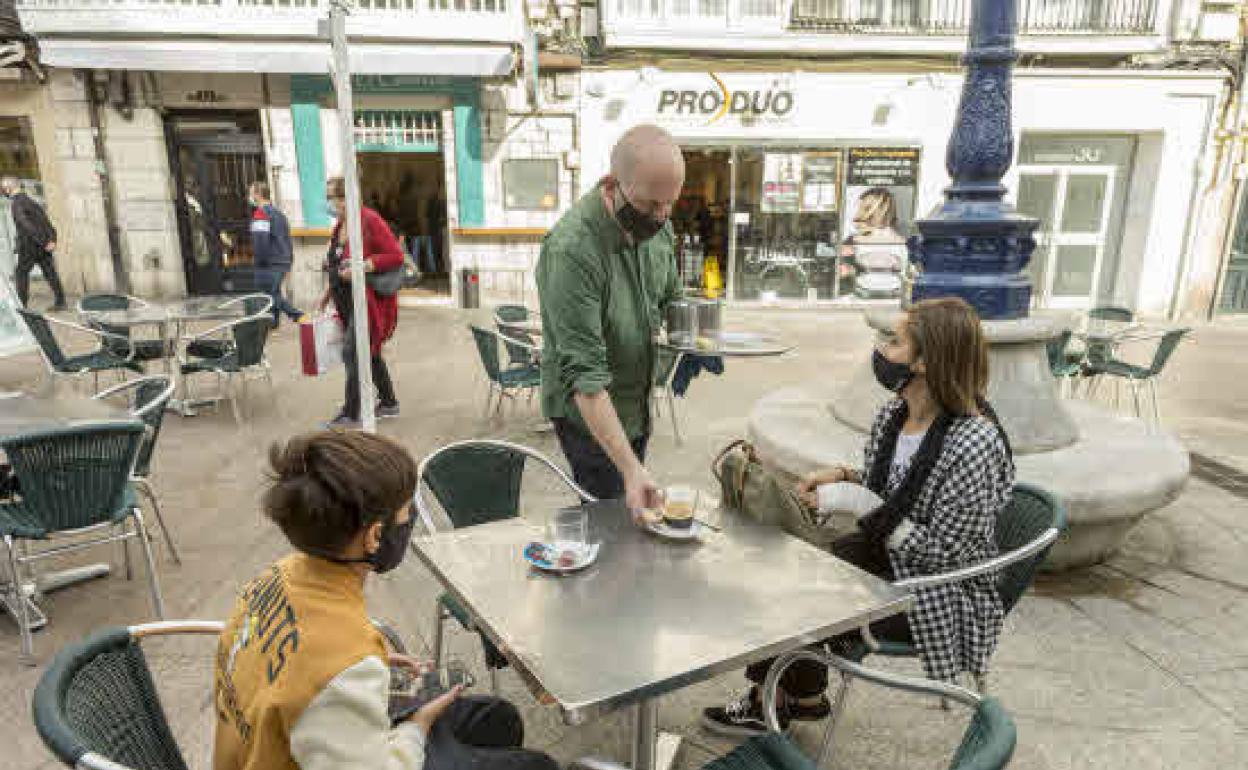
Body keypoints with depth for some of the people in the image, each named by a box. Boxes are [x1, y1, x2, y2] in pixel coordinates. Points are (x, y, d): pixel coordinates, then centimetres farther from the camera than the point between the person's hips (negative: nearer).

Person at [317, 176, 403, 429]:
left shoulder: (369, 220, -12)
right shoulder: (339, 226, 14)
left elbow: (396, 256, -18)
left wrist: (360, 267, -24)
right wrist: (328, 294, 19)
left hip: (369, 301, -9)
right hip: (347, 302, 9)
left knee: (352, 353, -10)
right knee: (369, 352, 15)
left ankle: (351, 415, -1)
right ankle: (389, 403, 27)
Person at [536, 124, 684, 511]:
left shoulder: (655, 223, -6)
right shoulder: (572, 248, -31)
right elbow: (585, 376, -33)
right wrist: (631, 468, -38)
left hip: (636, 404, 7)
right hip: (587, 411, -7)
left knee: (635, 515, 20)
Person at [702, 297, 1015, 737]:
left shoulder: (972, 443, -27)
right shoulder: (891, 416, -3)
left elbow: (942, 554, -23)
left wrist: (860, 503, -26)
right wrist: (844, 478, -6)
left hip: (940, 597, -7)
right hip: (885, 557, 7)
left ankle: (803, 698, 19)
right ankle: (771, 699, 13)